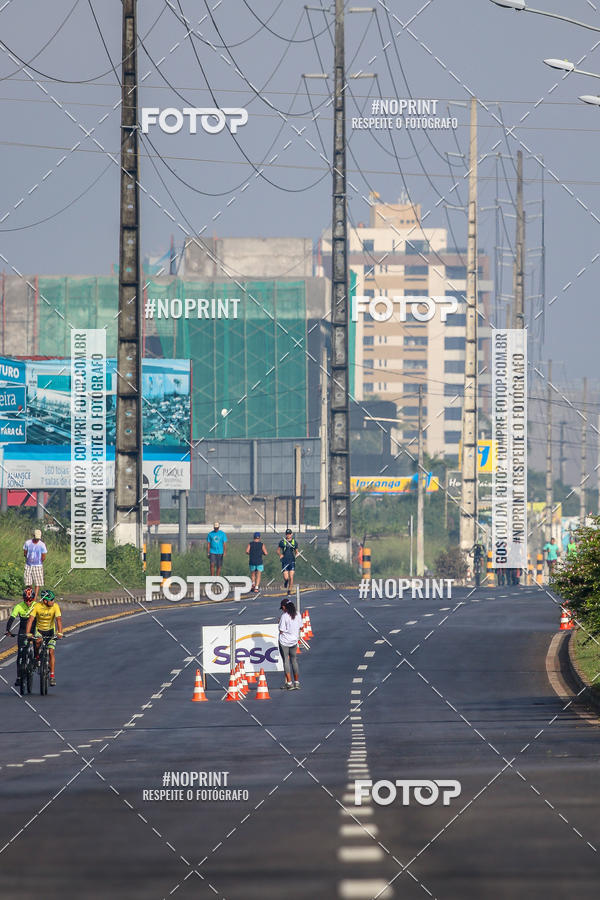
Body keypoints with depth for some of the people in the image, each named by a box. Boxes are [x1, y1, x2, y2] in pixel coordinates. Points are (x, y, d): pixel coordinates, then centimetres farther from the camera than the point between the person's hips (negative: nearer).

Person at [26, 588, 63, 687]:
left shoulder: (55, 606, -21)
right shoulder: (37, 606, -22)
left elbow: (59, 619, -29)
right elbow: (30, 619, -27)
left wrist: (59, 633, -44)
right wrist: (27, 633, -39)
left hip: (51, 630, 0)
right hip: (39, 629, 0)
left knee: (51, 651, -11)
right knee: (38, 641, -33)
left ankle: (52, 675, -8)